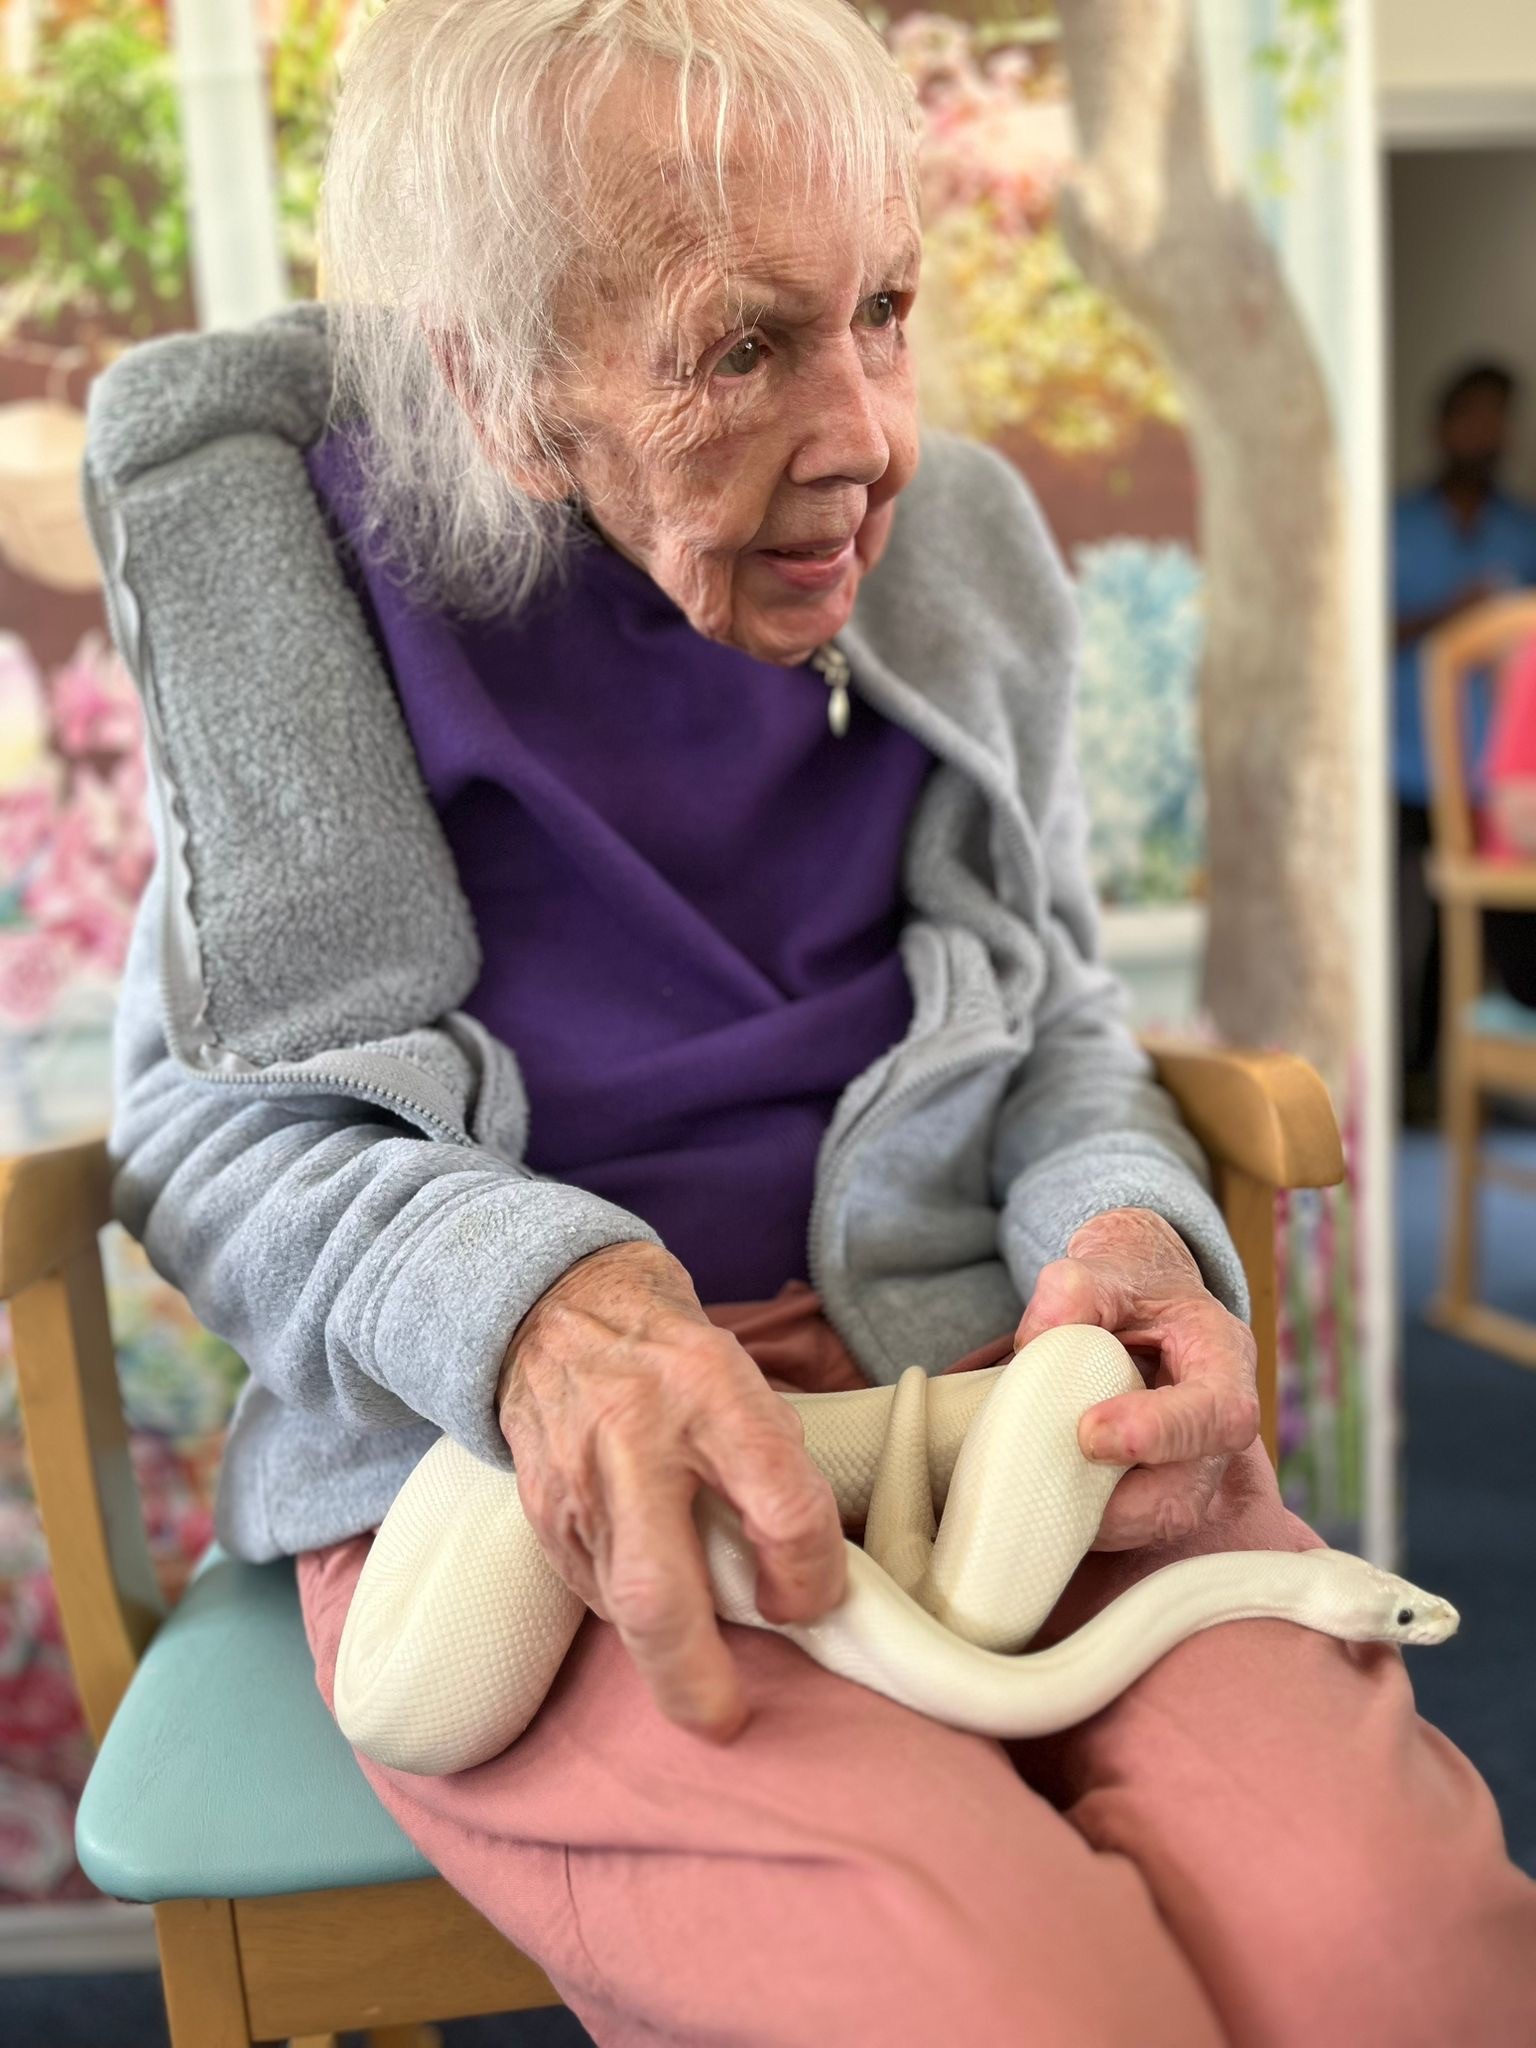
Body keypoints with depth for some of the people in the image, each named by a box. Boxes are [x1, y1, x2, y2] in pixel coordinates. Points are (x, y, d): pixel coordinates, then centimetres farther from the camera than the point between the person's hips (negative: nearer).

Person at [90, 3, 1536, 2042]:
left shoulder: (960, 545, 5)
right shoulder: (293, 574, -4)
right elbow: (204, 1120, 0)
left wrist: (1128, 1215, -10)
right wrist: (517, 1299, -22)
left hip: (970, 1361, 3)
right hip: (499, 1458, -2)